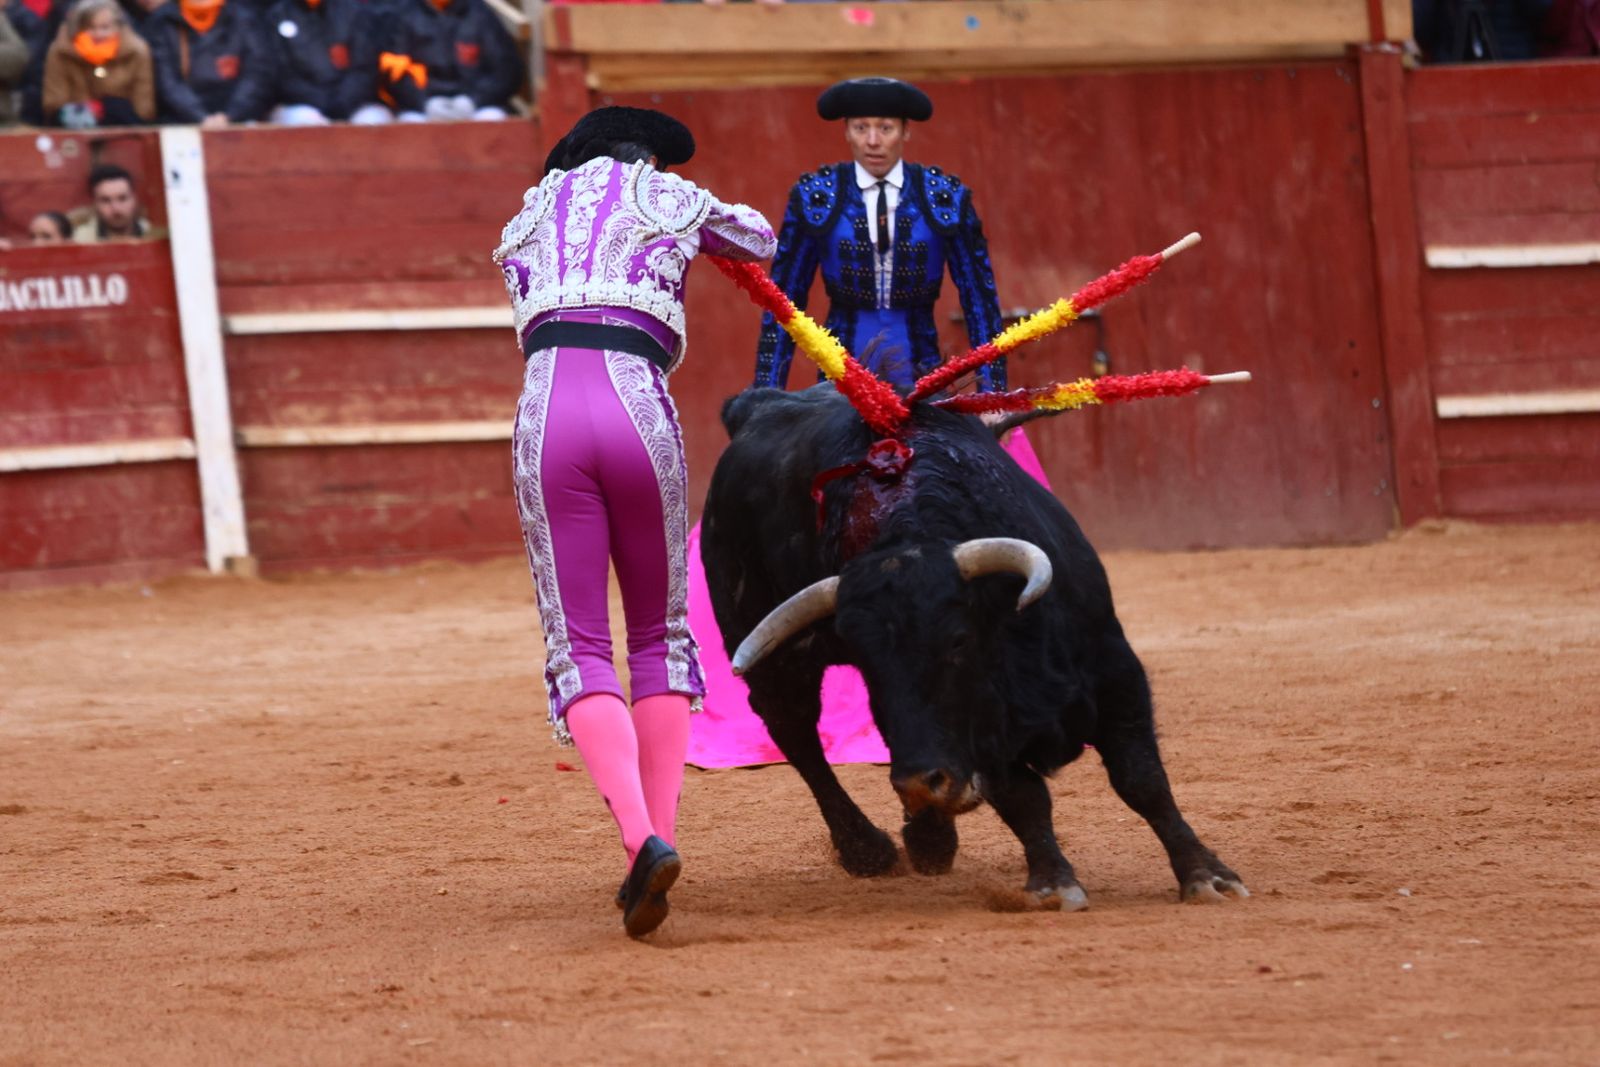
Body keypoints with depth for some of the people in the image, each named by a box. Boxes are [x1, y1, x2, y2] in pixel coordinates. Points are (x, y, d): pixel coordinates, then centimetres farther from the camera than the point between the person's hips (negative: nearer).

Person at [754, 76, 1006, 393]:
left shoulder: (946, 198, 0)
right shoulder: (814, 197, 1)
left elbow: (980, 297, 4)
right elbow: (785, 297, 4)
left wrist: (992, 391, 0)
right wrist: (767, 394, -1)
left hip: (919, 377, 0)